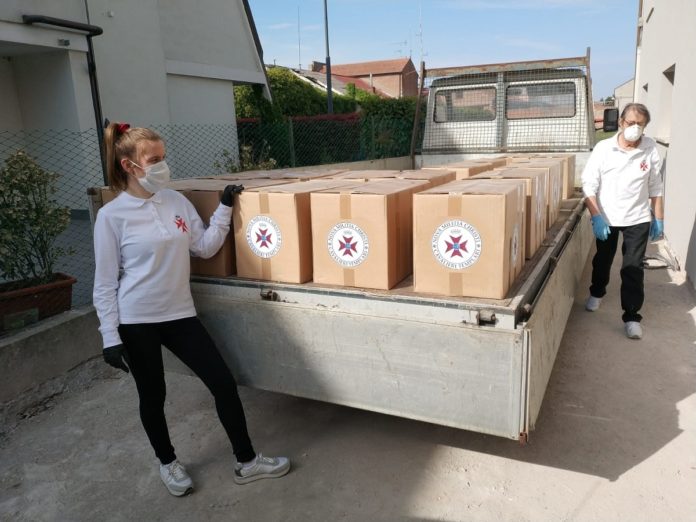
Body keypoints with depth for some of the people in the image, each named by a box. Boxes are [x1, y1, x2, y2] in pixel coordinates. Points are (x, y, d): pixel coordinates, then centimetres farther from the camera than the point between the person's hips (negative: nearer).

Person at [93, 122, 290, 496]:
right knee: (152, 396, 12)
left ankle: (246, 462, 19)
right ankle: (168, 463, 39)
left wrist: (225, 208, -2)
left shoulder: (176, 201, 2)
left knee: (223, 383, 2)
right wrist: (110, 337, -9)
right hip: (136, 321, -4)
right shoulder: (111, 216, -10)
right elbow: (105, 283, -7)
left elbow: (205, 247, 5)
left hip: (179, 314, 4)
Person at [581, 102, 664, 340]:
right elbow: (589, 186, -11)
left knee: (633, 268, 0)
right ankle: (596, 293, 45)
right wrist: (596, 217, -19)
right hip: (606, 218, 0)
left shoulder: (650, 149, -6)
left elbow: (655, 187, 2)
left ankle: (632, 317, 8)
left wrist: (658, 218, 4)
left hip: (638, 219, 0)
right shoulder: (603, 148, -11)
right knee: (602, 260, 19)